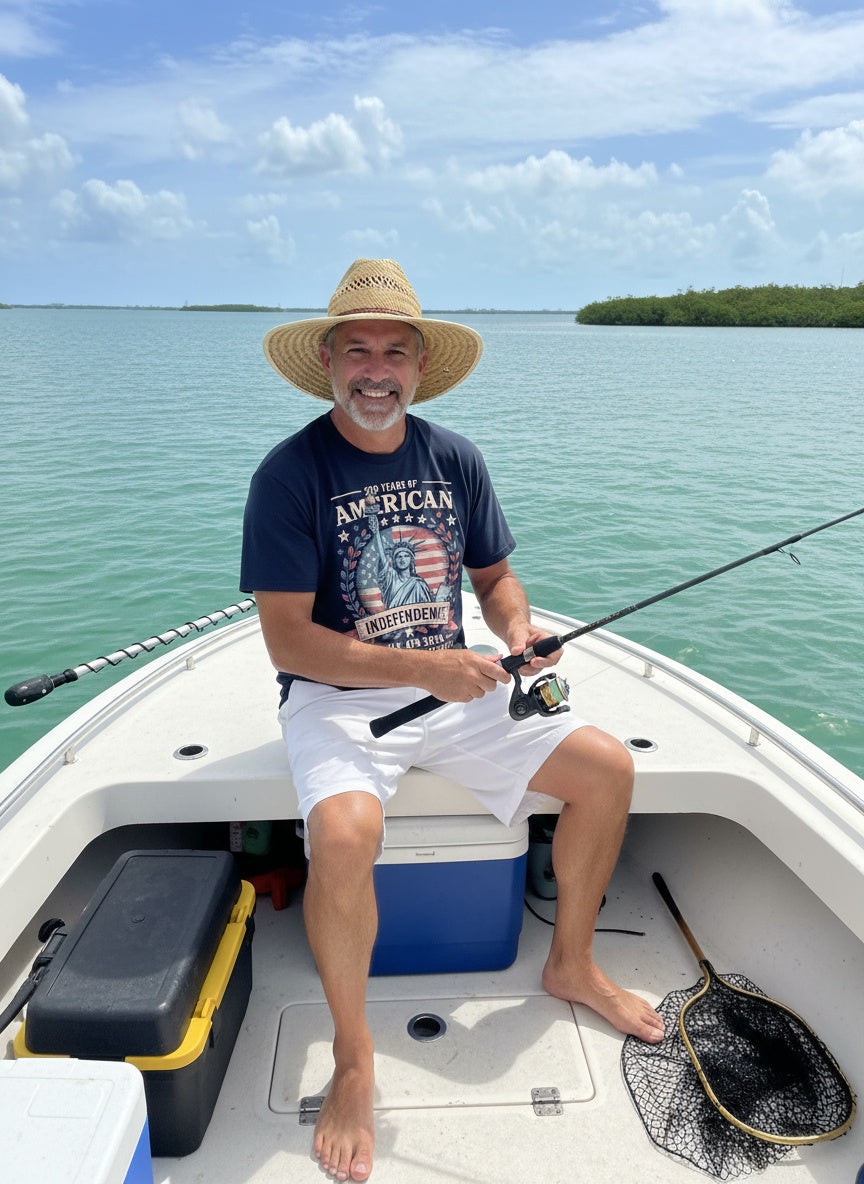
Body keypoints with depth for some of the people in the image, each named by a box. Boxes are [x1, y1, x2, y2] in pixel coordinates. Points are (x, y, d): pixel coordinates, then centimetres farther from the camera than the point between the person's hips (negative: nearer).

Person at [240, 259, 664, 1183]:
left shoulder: (454, 459, 4)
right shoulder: (289, 474, -11)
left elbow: (495, 577, 13)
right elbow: (288, 640, -16)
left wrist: (518, 629, -10)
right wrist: (420, 668, -26)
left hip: (451, 688, 5)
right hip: (336, 695, -4)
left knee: (607, 767, -5)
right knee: (343, 833, -33)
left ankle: (571, 965, 20)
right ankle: (352, 1061, -4)